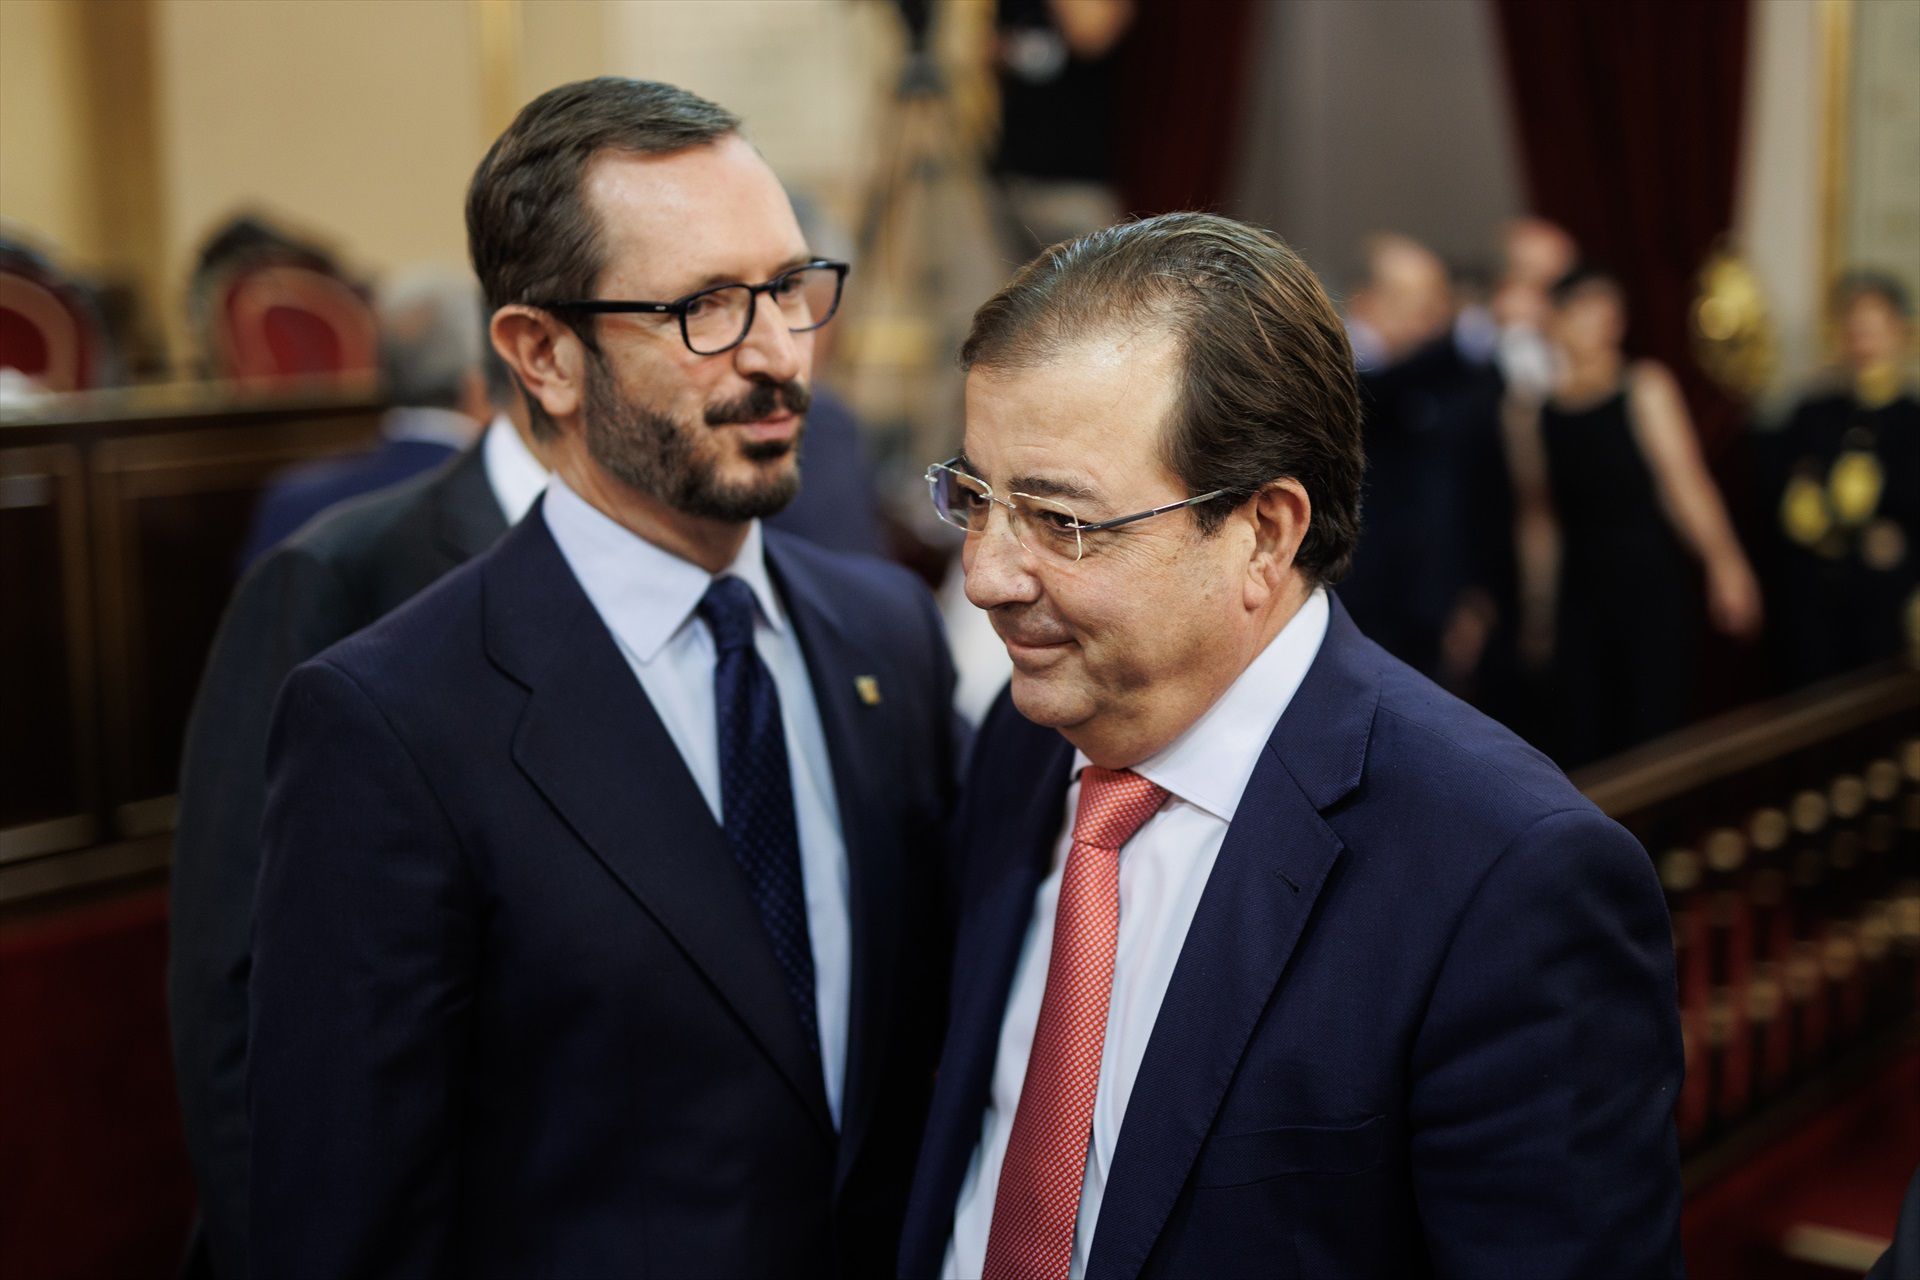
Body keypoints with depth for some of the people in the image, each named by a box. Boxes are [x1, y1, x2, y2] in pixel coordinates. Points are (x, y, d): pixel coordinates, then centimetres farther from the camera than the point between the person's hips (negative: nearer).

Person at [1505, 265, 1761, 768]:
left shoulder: (1646, 387, 1)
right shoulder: (1530, 406, 7)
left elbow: (1685, 479, -4)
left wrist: (1725, 563, -13)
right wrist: (1536, 608, 14)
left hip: (1653, 580, -2)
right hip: (1579, 589, 2)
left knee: (1654, 727, -2)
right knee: (1579, 740, 2)